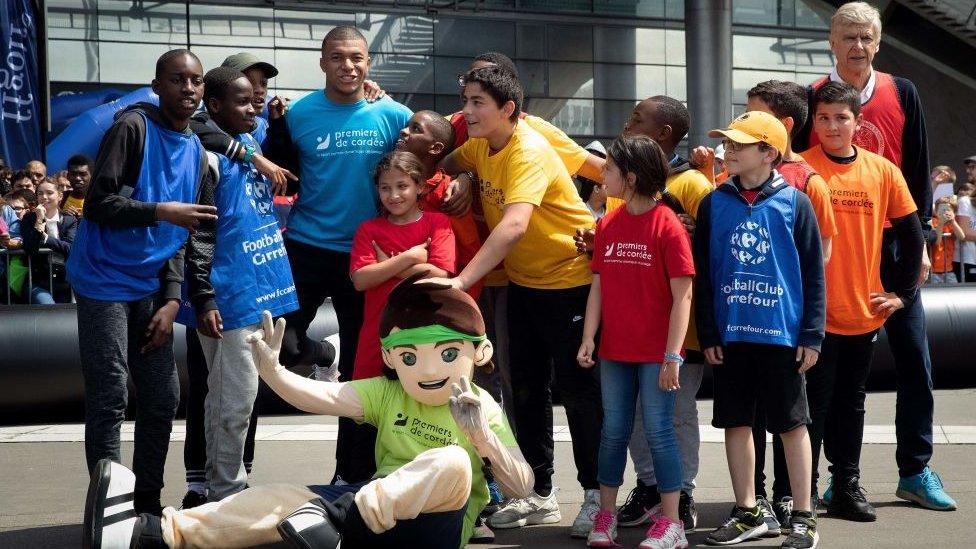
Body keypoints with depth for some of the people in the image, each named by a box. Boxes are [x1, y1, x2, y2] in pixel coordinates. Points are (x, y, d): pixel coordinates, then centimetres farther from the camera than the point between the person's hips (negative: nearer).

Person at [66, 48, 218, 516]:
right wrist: (161, 211, -26)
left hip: (151, 288, 7)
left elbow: (185, 236, 10)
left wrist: (171, 300, 0)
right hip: (106, 282, -7)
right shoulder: (132, 127, -11)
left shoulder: (196, 153, 9)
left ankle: (148, 503, 19)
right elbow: (97, 204, -17)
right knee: (109, 402, -7)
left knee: (164, 399, 7)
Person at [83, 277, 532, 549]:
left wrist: (484, 439, -21)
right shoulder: (386, 393, 11)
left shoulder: (482, 409, 3)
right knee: (282, 498, -19)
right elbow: (326, 398, -5)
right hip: (376, 503, 4)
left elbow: (522, 487, -4)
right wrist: (273, 373, -23)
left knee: (453, 463, -33)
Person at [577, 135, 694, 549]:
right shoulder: (608, 224, 6)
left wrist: (672, 355, -16)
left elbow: (682, 296, -12)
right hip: (615, 351, 5)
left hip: (656, 354, -5)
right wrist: (588, 340, 0)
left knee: (658, 431, 0)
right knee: (614, 432, 11)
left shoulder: (667, 225, -11)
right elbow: (598, 286, 8)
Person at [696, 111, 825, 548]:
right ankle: (747, 513, 21)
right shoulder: (714, 204, 4)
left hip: (782, 333, -3)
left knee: (792, 424, 4)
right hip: (730, 334, 3)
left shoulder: (795, 203, -3)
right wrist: (708, 334, 2)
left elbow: (813, 274, -1)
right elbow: (703, 274, 7)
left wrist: (812, 335, -5)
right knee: (735, 422, 9)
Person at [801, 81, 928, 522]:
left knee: (851, 401, 13)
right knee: (814, 402, 0)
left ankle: (847, 487, 23)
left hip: (864, 310, 4)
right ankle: (801, 492, 9)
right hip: (814, 312, -4)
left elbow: (911, 234, 11)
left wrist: (902, 292, 8)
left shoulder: (883, 171, 4)